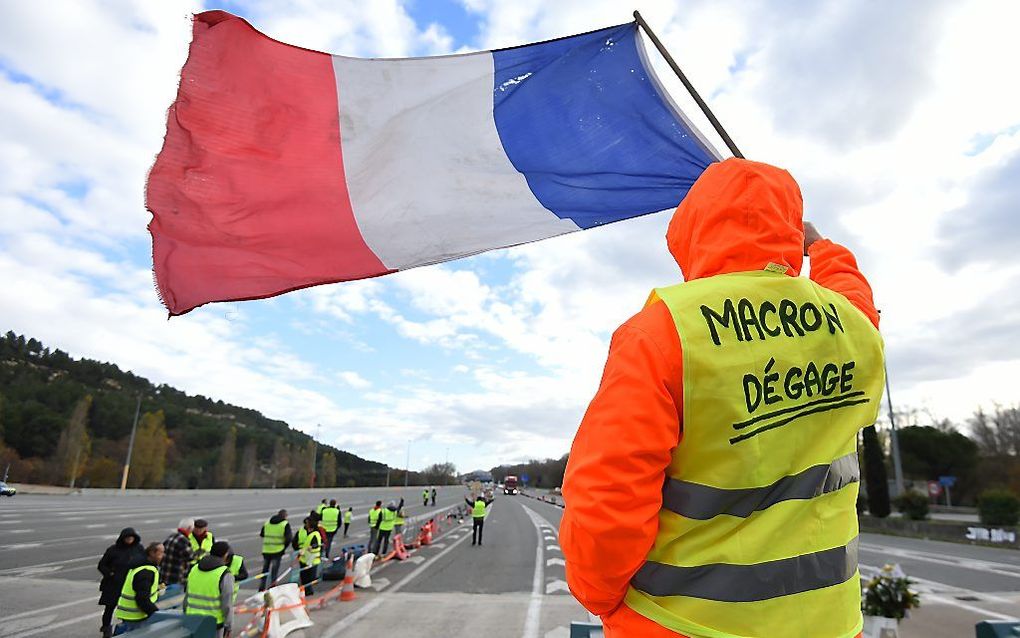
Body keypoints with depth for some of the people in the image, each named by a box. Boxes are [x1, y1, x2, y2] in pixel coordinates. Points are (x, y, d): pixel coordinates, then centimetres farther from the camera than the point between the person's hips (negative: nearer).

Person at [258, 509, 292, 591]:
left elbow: (261, 534, 18)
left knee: (265, 570, 17)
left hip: (266, 550, 4)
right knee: (274, 571, 3)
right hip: (277, 551, -4)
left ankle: (261, 588, 21)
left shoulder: (267, 522, 10)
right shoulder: (285, 524, -5)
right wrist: (284, 548, 0)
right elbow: (288, 538, -12)